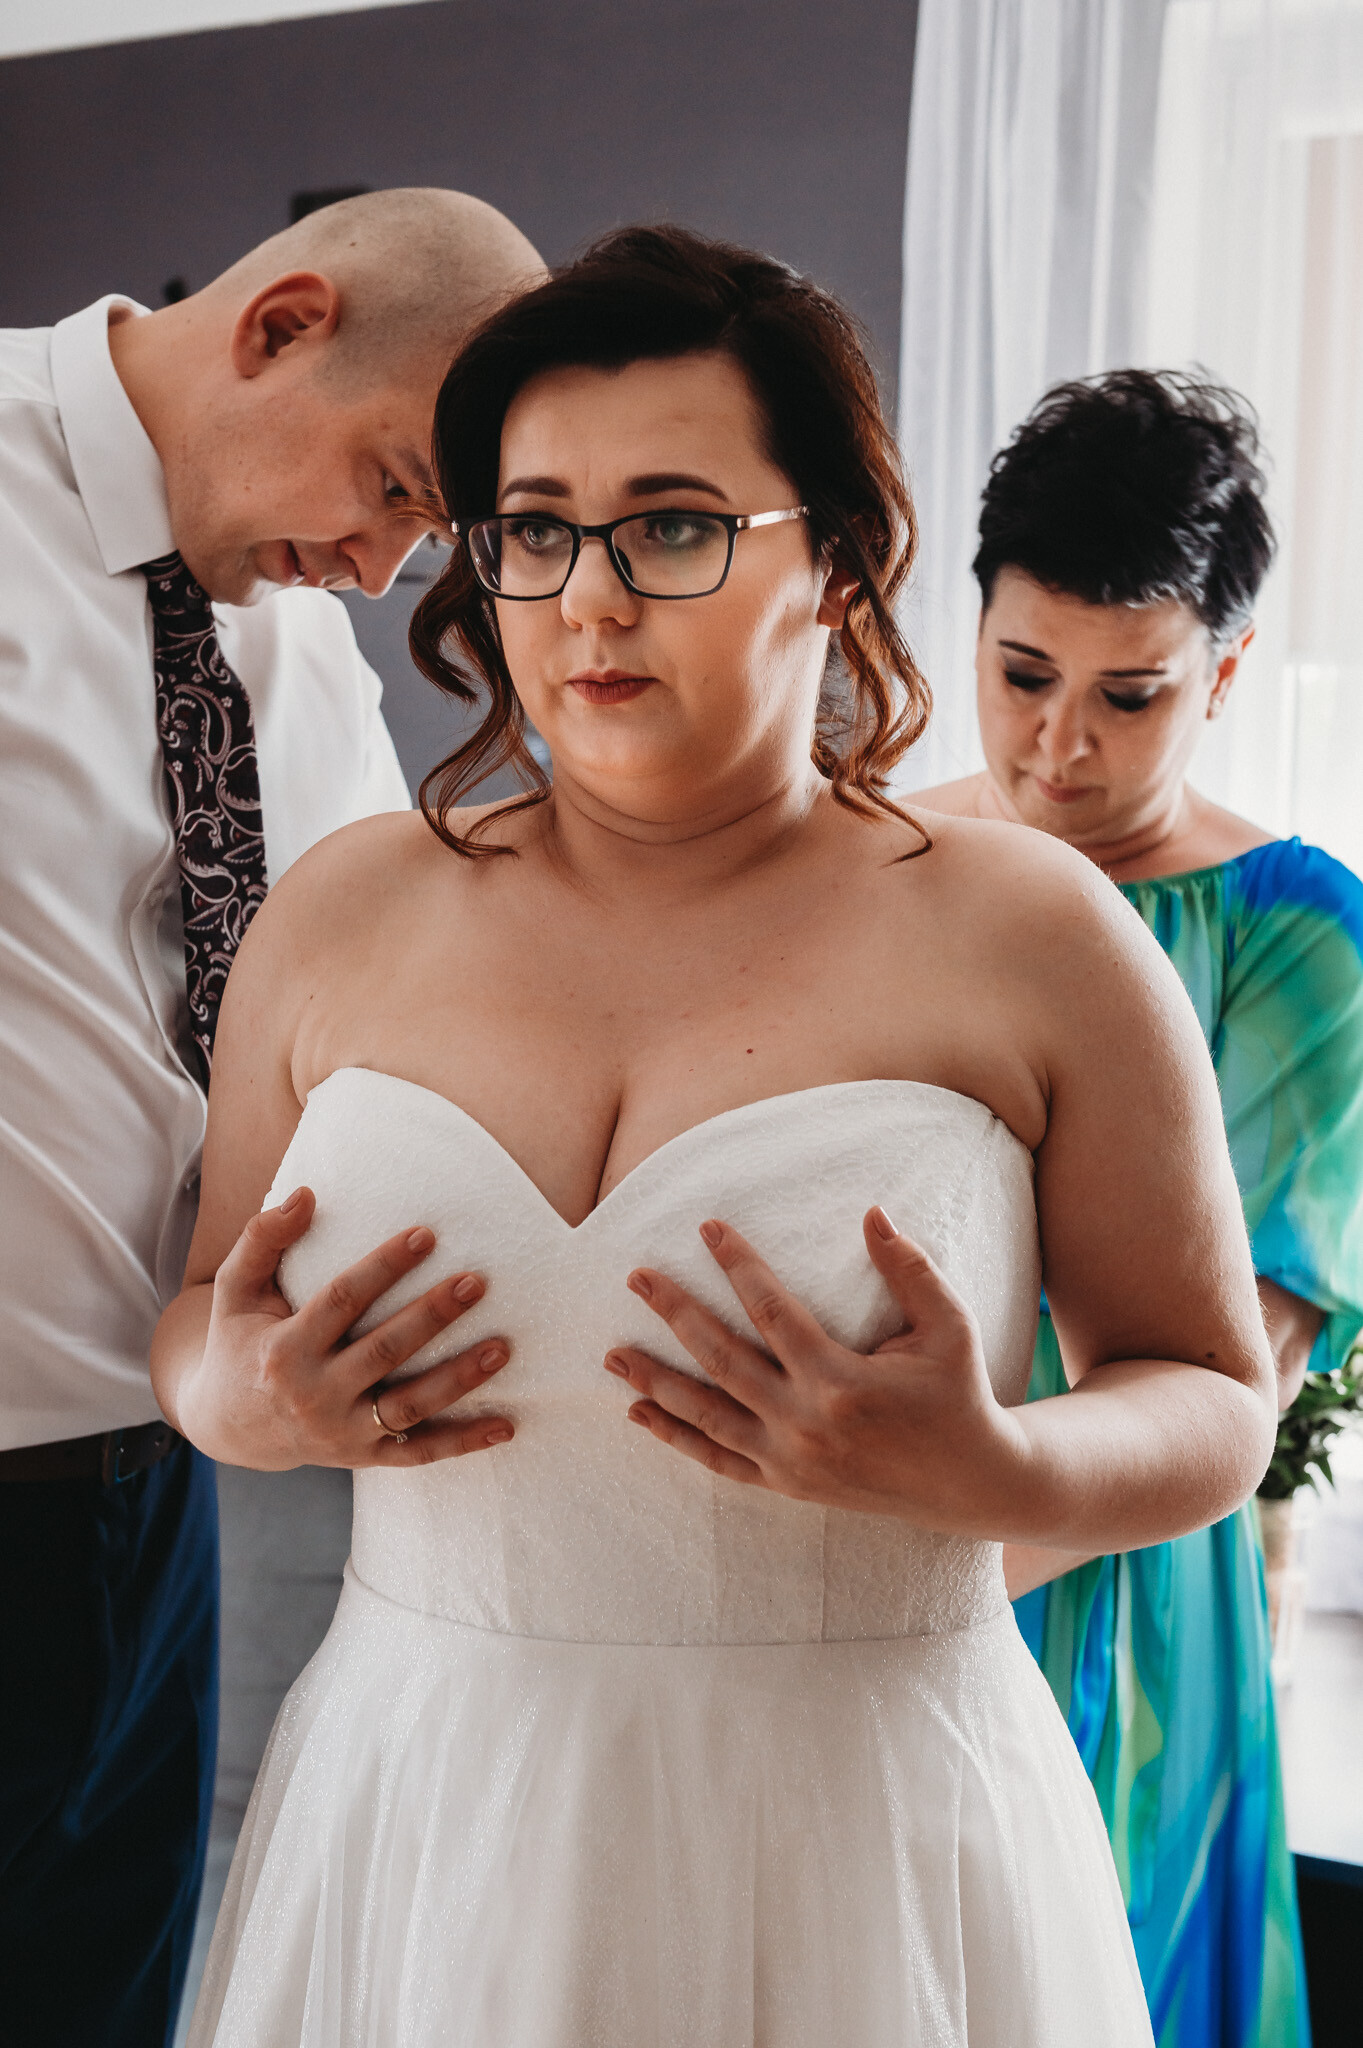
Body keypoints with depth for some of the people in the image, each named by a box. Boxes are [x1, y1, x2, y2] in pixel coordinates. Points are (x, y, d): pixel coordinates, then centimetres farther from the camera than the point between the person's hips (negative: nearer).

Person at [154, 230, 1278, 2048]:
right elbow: (203, 1330, 11)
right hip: (418, 1834, 3)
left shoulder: (1029, 938, -7)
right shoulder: (344, 916, 2)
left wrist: (994, 1474, -21)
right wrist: (239, 1402, -12)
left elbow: (1218, 1407, -1)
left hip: (855, 1871, -2)